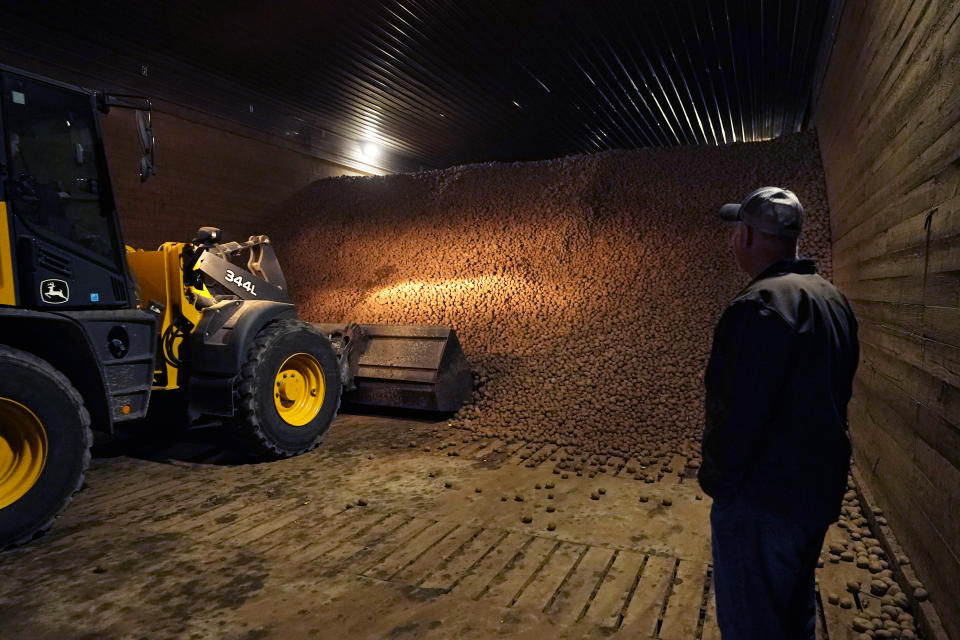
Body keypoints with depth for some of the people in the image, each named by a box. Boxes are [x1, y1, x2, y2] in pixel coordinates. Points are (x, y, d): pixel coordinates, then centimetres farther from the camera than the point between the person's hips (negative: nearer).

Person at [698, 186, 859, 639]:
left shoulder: (759, 305, -24)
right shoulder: (833, 299, 7)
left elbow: (738, 414, -26)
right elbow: (836, 393, 15)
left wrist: (718, 482, -12)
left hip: (762, 500, -9)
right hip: (821, 488, 10)